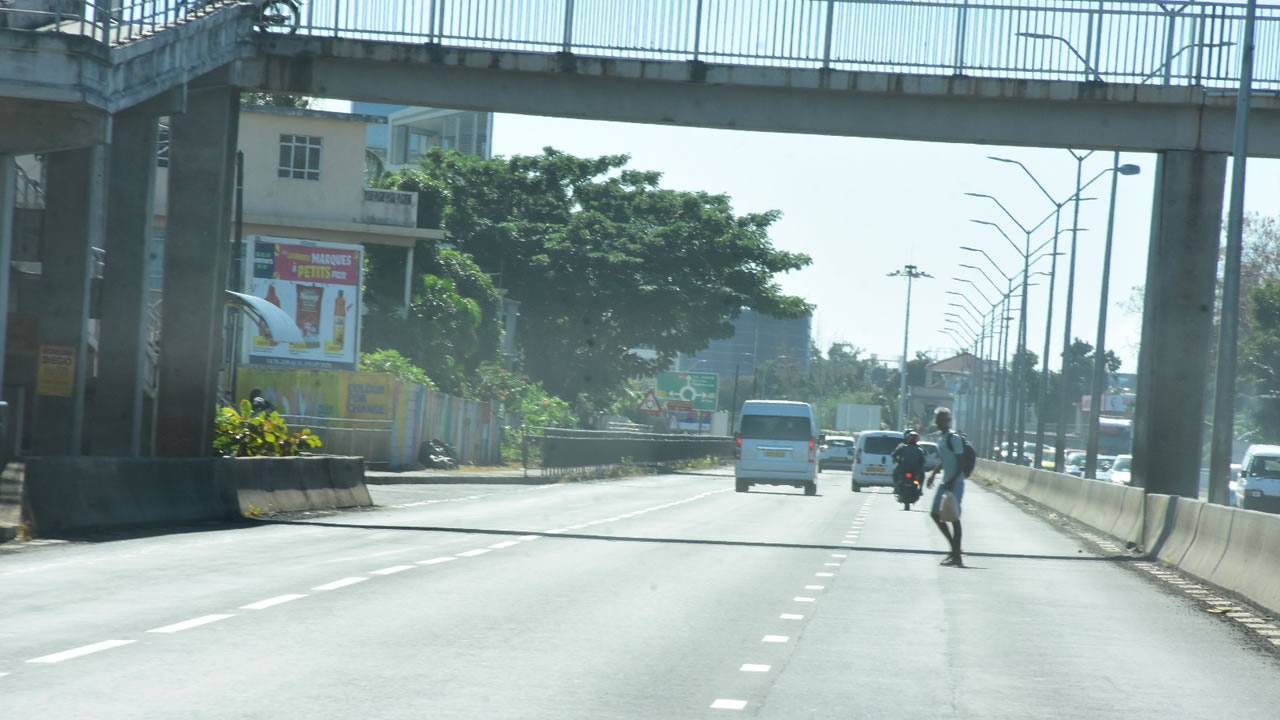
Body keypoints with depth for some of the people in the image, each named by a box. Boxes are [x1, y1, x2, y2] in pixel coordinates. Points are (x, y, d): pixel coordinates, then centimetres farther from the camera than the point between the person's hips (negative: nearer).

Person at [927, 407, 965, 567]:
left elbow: (960, 462, -17)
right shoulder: (940, 438, 13)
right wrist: (934, 474, 12)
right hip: (945, 482, 9)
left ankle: (957, 556, -2)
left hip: (955, 483, -9)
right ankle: (954, 549, 17)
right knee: (935, 514, 8)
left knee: (954, 517, -7)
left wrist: (952, 481, -23)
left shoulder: (954, 438, -13)